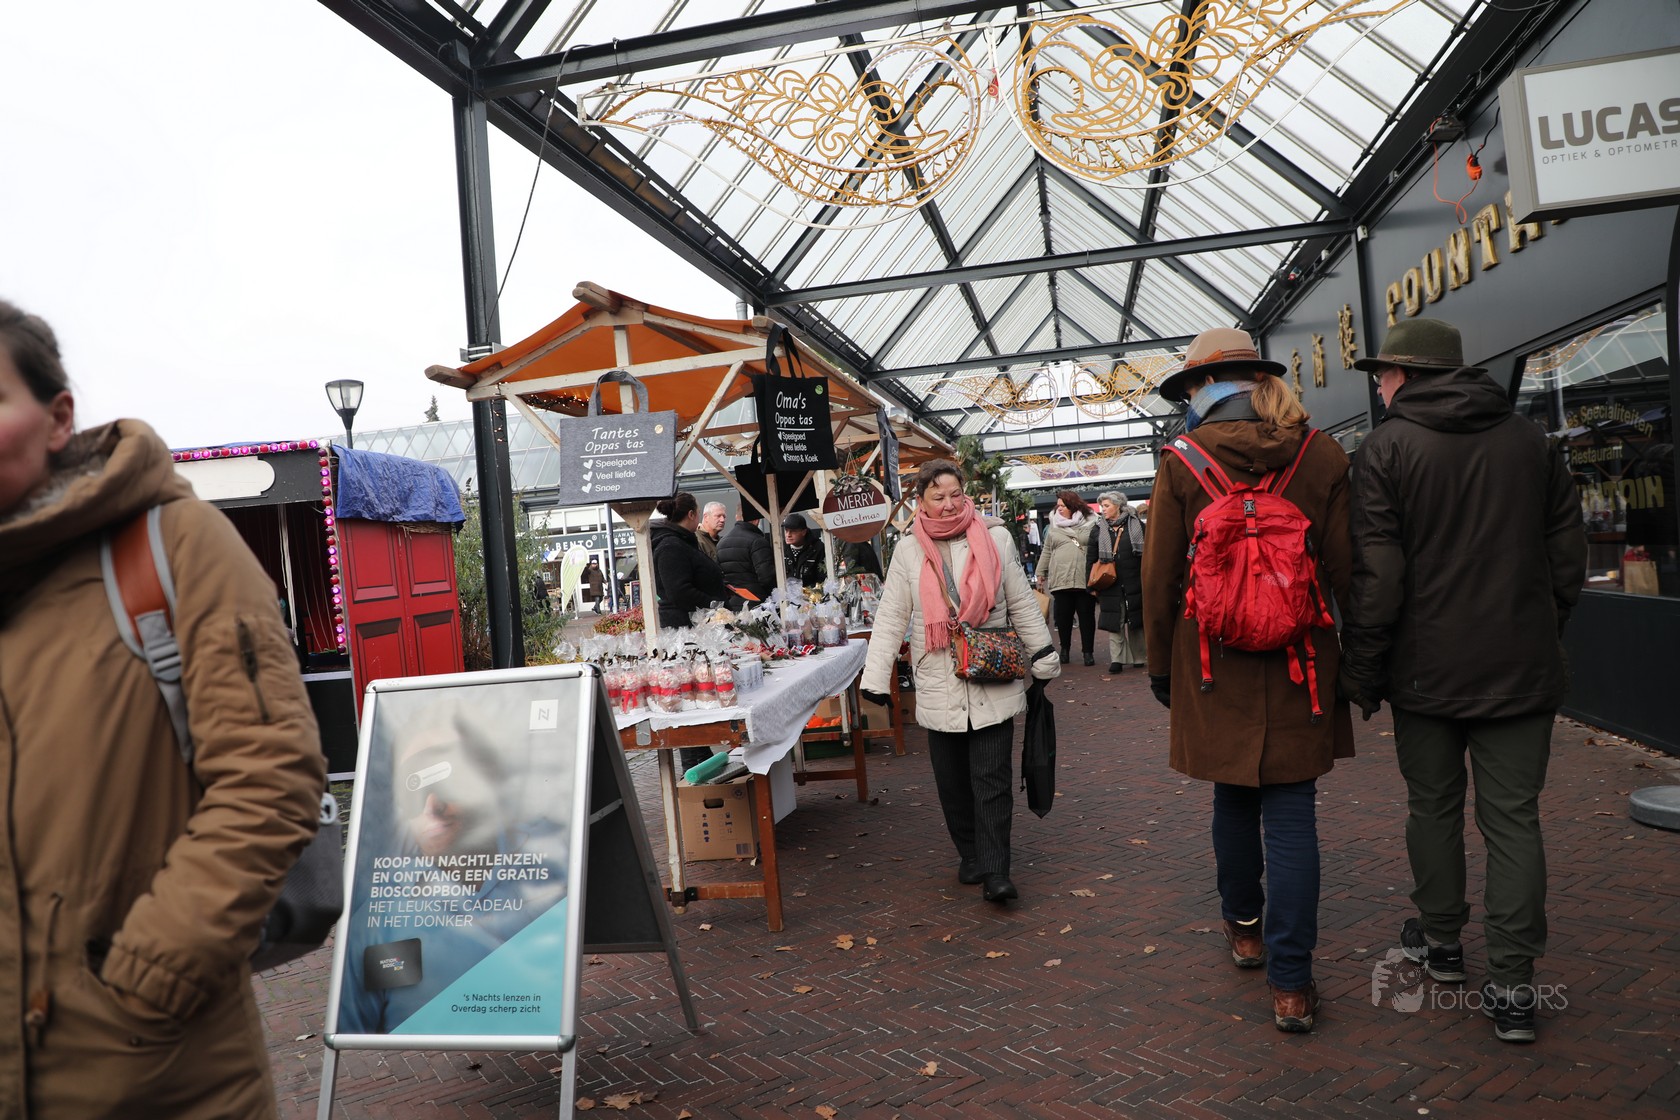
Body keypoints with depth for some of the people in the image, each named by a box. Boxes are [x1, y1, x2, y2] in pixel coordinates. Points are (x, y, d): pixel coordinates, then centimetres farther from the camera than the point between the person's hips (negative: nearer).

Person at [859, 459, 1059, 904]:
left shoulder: (995, 539, 1)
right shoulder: (909, 550, 2)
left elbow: (1022, 605, 8)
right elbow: (891, 618, 0)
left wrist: (1042, 658, 9)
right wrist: (876, 678, -6)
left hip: (993, 685, -1)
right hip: (938, 688, 1)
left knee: (992, 780, -3)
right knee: (952, 781, 10)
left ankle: (994, 871, 2)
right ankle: (970, 855, 28)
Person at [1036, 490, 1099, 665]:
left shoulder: (1090, 524, 3)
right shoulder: (1054, 527, 11)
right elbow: (1046, 552, 16)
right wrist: (1041, 573, 15)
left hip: (1085, 579, -2)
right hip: (1060, 579, 2)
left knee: (1086, 616, 3)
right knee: (1063, 616, 6)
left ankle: (1088, 651, 11)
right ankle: (1065, 649, 21)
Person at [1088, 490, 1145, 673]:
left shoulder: (1136, 526, 2)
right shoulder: (1098, 530, 6)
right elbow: (1090, 559, 8)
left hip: (1134, 583, -1)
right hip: (1110, 585, 1)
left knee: (1135, 622, 9)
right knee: (1114, 623, -3)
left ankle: (1137, 657, 21)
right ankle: (1116, 659, -2)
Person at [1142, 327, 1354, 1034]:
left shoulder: (1182, 461, -6)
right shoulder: (1323, 456, -1)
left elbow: (1159, 576, -3)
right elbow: (1345, 571, 1)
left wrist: (1160, 665, 8)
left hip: (1214, 664, 0)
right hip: (1299, 663, 0)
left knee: (1233, 799, 19)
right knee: (1290, 814, 4)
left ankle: (1244, 929, 38)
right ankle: (1290, 983, 6)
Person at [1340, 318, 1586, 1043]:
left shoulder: (1387, 448, -8)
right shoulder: (1531, 441, 6)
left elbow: (1376, 575, -13)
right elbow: (1569, 557, 9)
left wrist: (1360, 671, -5)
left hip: (1428, 669, -3)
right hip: (1522, 669, 3)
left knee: (1433, 808, 15)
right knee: (1512, 819, 6)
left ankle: (1441, 942, 31)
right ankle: (1512, 986, 6)